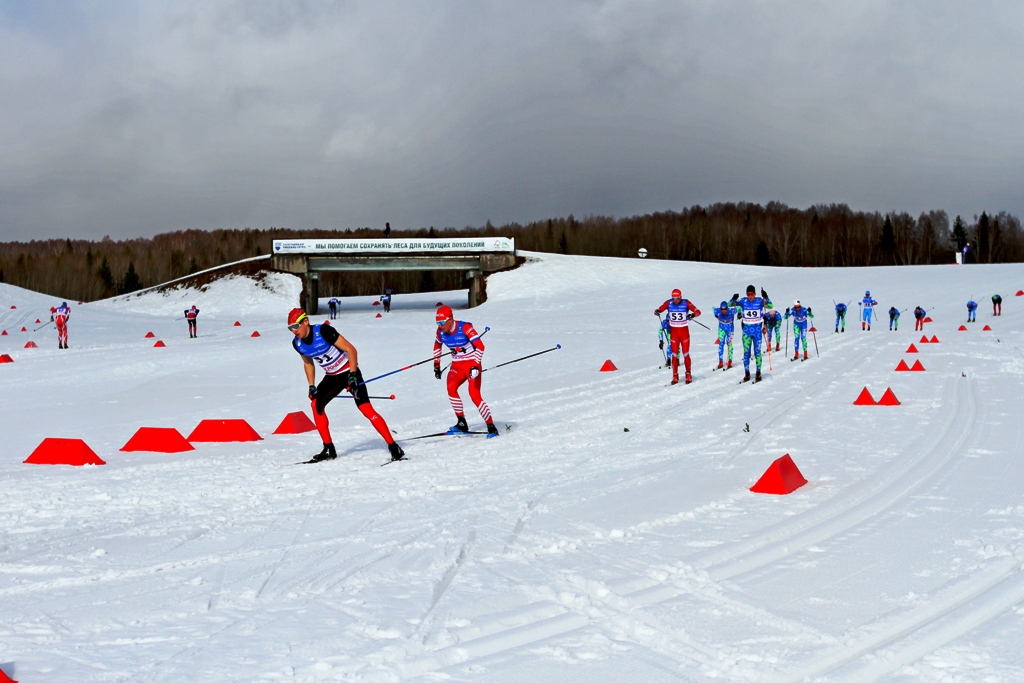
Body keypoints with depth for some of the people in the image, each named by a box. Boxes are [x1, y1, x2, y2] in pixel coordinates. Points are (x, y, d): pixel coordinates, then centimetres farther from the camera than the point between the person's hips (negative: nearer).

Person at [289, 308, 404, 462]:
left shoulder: (323, 331, -26)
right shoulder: (297, 344, -6)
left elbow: (351, 349, -21)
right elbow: (308, 363, 14)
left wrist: (352, 374, -25)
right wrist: (311, 386, 8)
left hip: (349, 372, -7)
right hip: (332, 377, 7)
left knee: (366, 409, -17)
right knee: (316, 404, 0)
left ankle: (393, 446, -18)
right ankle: (329, 449, 8)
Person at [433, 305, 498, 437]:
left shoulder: (464, 327, -20)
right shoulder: (440, 332, -3)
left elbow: (480, 346, -24)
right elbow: (437, 346, 20)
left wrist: (475, 366, -31)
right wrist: (436, 364, 19)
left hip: (472, 364, -5)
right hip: (457, 365, 5)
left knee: (474, 394, -18)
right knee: (451, 388, -23)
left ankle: (491, 427, -9)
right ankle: (461, 423, -13)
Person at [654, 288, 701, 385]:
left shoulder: (686, 303, -11)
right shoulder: (669, 303, -5)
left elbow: (698, 311, -14)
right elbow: (659, 310, -3)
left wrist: (692, 315, -37)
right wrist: (657, 312, -28)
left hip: (684, 331, -2)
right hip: (674, 331, 2)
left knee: (685, 354, 1)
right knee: (674, 354, 2)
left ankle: (688, 375, 13)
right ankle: (675, 376, 8)